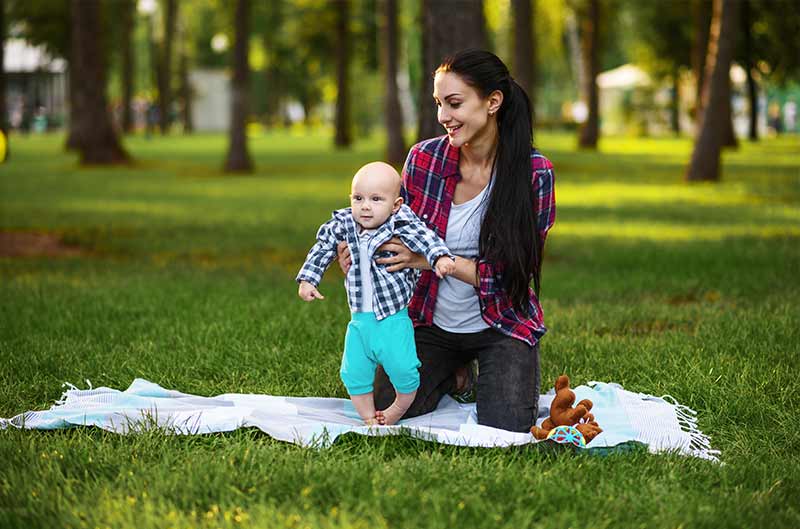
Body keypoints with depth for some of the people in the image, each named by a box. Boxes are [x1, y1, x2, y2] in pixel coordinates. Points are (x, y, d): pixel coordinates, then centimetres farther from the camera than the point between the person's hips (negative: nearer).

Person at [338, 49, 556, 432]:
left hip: (500, 324, -2)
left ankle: (493, 377, 18)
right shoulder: (423, 158, -9)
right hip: (431, 322, 3)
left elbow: (514, 271, -18)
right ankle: (452, 375, 21)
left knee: (505, 429, -19)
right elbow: (400, 237, 4)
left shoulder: (534, 172, -16)